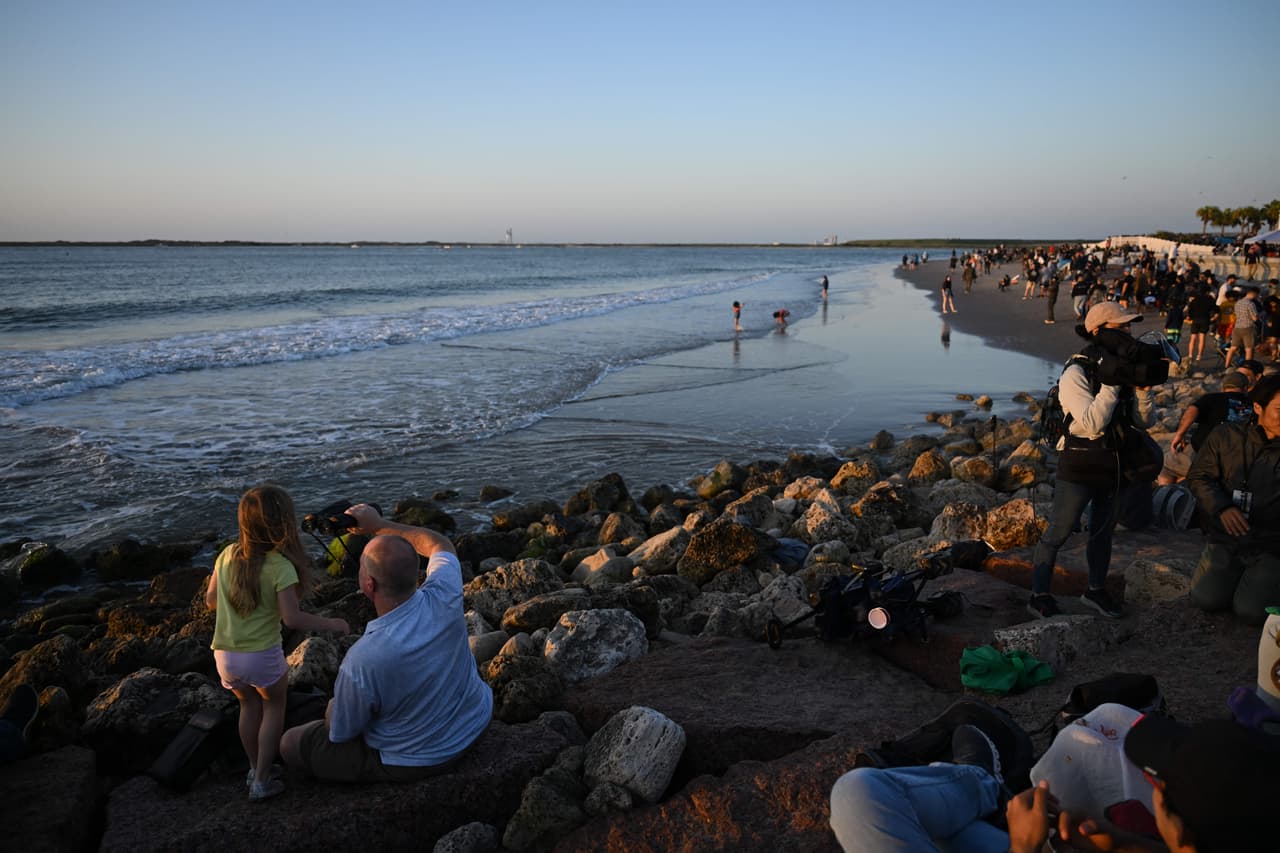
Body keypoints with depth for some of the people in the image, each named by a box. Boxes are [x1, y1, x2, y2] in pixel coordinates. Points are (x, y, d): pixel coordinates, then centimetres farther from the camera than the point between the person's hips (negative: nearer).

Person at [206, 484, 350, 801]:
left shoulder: (227, 555, -2)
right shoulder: (280, 566, -18)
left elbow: (211, 600, 9)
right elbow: (291, 618, -22)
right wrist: (331, 624, -10)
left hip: (224, 656, 5)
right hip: (262, 656, -5)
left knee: (249, 705, 28)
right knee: (274, 706, 21)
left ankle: (256, 769, 39)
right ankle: (262, 781, 19)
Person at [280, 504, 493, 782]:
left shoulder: (362, 661, -37)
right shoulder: (443, 598, -26)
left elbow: (340, 734, -16)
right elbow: (440, 546, 0)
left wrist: (332, 708, 7)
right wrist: (379, 525, 4)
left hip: (413, 763, -5)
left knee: (292, 743, 9)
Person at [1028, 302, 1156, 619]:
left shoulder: (1122, 370, 5)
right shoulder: (1076, 374, -16)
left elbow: (1145, 421, 3)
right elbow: (1092, 423, -26)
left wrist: (1142, 386, -12)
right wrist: (1111, 383, -25)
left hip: (1114, 467, 7)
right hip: (1079, 467, -7)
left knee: (1103, 532, 19)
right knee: (1058, 533, -1)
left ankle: (1096, 590, 35)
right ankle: (1039, 596, 10)